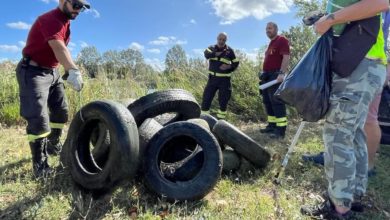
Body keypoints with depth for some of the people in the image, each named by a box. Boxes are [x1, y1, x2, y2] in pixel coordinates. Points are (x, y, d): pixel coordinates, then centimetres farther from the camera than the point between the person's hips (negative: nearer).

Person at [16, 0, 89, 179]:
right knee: (39, 118, -13)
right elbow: (59, 48, -40)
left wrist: (68, 71, 8)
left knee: (61, 111, 14)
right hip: (33, 71, -9)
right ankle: (39, 164, -4)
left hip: (51, 71, 9)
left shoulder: (65, 21, 10)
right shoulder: (50, 19, -21)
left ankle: (53, 145, 33)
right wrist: (74, 70, -54)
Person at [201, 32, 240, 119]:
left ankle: (221, 120, 14)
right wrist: (216, 53, -31)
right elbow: (206, 54, -17)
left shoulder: (229, 50, 3)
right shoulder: (212, 48, 5)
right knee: (206, 98, -2)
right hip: (212, 78, 1)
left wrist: (228, 67, -13)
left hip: (224, 79, -1)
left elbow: (236, 63, 5)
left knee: (223, 101, 2)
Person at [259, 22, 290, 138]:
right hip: (267, 75, 10)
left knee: (276, 101, -14)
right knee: (268, 101, 10)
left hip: (276, 75, -10)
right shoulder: (271, 43, 24)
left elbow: (286, 57, -16)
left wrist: (282, 73, -27)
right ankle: (272, 125, 17)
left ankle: (281, 129, -12)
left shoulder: (282, 40, -4)